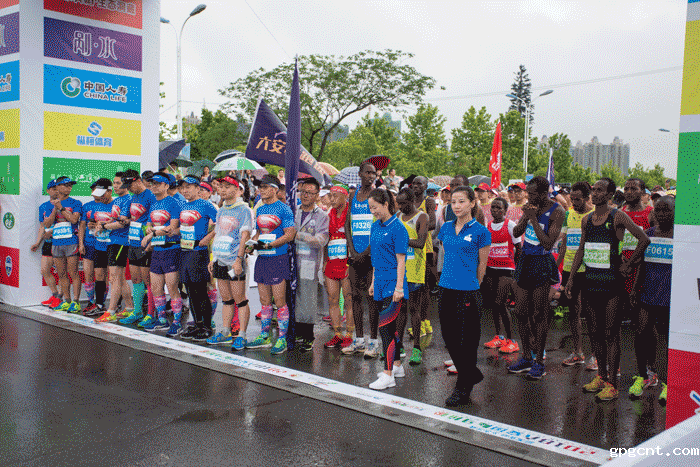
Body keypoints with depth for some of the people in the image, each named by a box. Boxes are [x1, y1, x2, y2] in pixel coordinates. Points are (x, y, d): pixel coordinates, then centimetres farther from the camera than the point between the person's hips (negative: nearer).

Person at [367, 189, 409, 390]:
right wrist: (373, 283, 19)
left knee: (385, 327, -10)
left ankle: (388, 375, -6)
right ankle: (397, 366, 26)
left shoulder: (397, 228, -12)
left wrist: (399, 287, -17)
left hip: (393, 285, -8)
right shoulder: (375, 226, 12)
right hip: (380, 283, 8)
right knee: (390, 327, 14)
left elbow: (401, 260, -14)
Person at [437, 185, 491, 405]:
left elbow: (482, 266, 1)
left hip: (468, 291, -5)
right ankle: (473, 374, 32)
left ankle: (463, 389, 15)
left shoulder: (480, 232, -6)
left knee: (467, 340, 3)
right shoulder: (446, 228, 8)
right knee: (449, 337, 11)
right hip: (446, 289, 6)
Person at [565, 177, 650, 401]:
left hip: (611, 282, -6)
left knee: (611, 334, -3)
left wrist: (627, 264, -9)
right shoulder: (586, 220, 11)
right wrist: (571, 277, 14)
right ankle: (601, 376, 25)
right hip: (590, 280, 6)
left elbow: (644, 239, -13)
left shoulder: (617, 217, -8)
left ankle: (612, 384, 3)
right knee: (595, 333, 12)